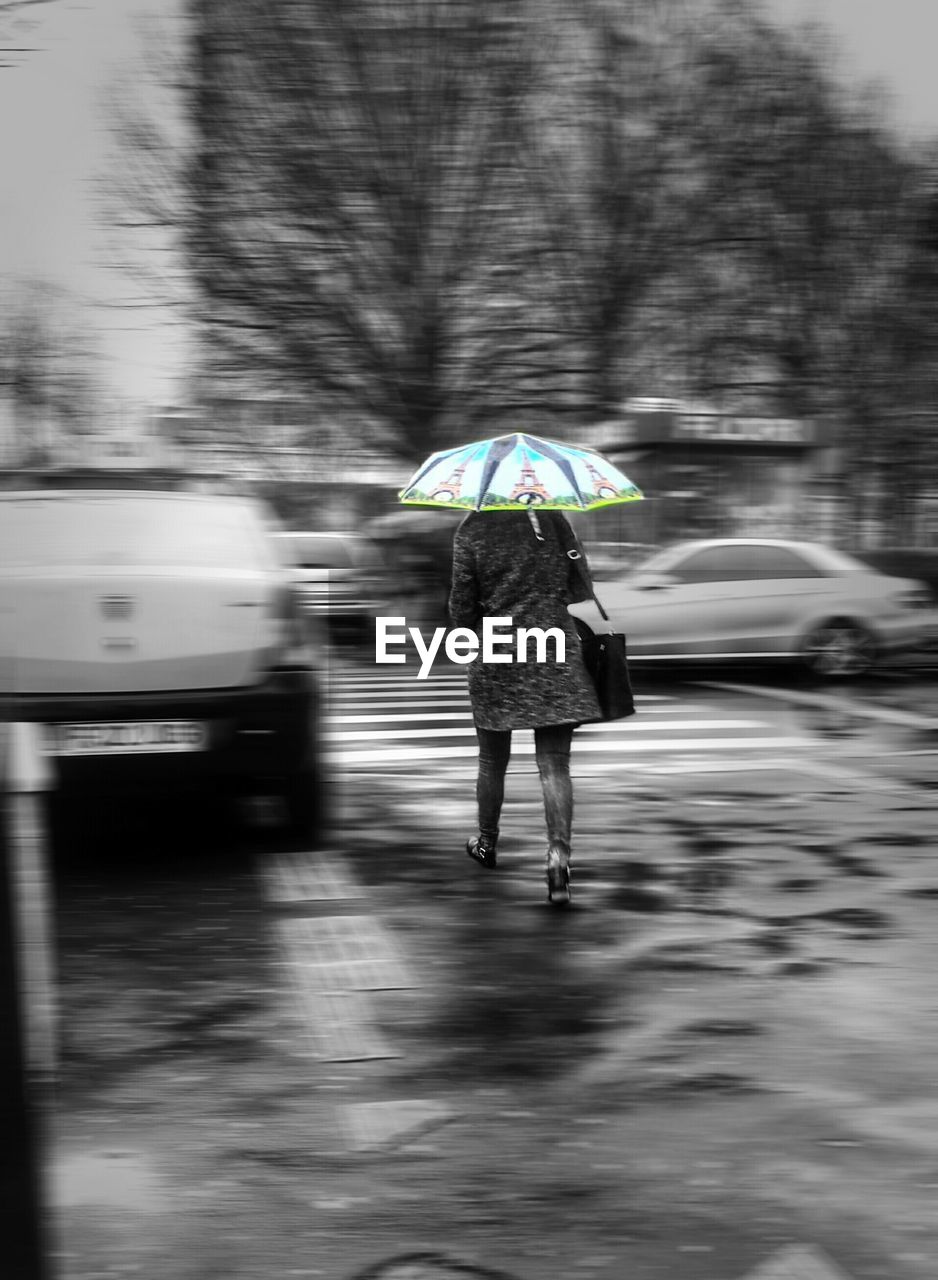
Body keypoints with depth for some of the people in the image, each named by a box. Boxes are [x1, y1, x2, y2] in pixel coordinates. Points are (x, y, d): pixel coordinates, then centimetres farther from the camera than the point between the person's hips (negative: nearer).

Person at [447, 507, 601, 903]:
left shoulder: (470, 531, -6)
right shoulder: (553, 519, 1)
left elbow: (461, 607, -4)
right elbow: (579, 586, 3)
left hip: (496, 657, -1)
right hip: (556, 653, 1)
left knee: (492, 762, 17)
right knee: (555, 765, 0)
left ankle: (487, 844, 35)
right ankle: (558, 853, -17)